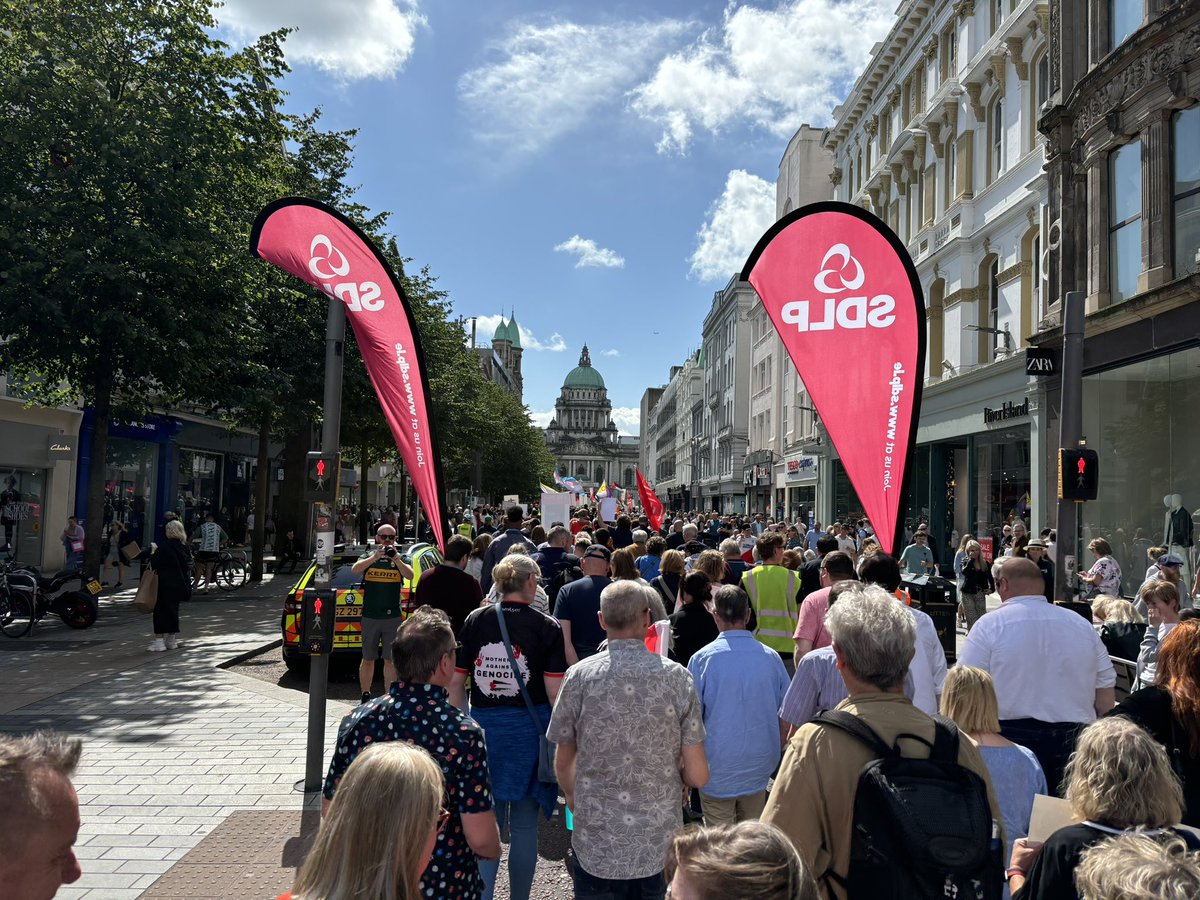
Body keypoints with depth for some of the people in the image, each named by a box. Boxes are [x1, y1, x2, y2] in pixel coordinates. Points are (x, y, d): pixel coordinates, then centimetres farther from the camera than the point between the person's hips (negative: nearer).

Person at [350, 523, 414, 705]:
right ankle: (366, 695, 22)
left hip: (393, 617, 0)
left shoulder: (399, 558, 6)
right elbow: (355, 570, -15)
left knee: (390, 660, 3)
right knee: (368, 659, 10)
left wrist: (396, 559, -27)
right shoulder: (369, 556, 4)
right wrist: (375, 557, -28)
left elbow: (409, 575, -11)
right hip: (370, 617, 0)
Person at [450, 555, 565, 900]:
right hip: (529, 730, -2)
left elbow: (455, 681, 3)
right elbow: (555, 691, -11)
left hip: (483, 728, 2)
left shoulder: (475, 621, 0)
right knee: (525, 827, 12)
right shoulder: (547, 627, -8)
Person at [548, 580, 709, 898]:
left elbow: (563, 762, 2)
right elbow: (697, 776, -8)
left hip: (596, 845, 0)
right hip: (660, 847, 0)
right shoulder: (676, 676, -10)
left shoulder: (580, 676, -11)